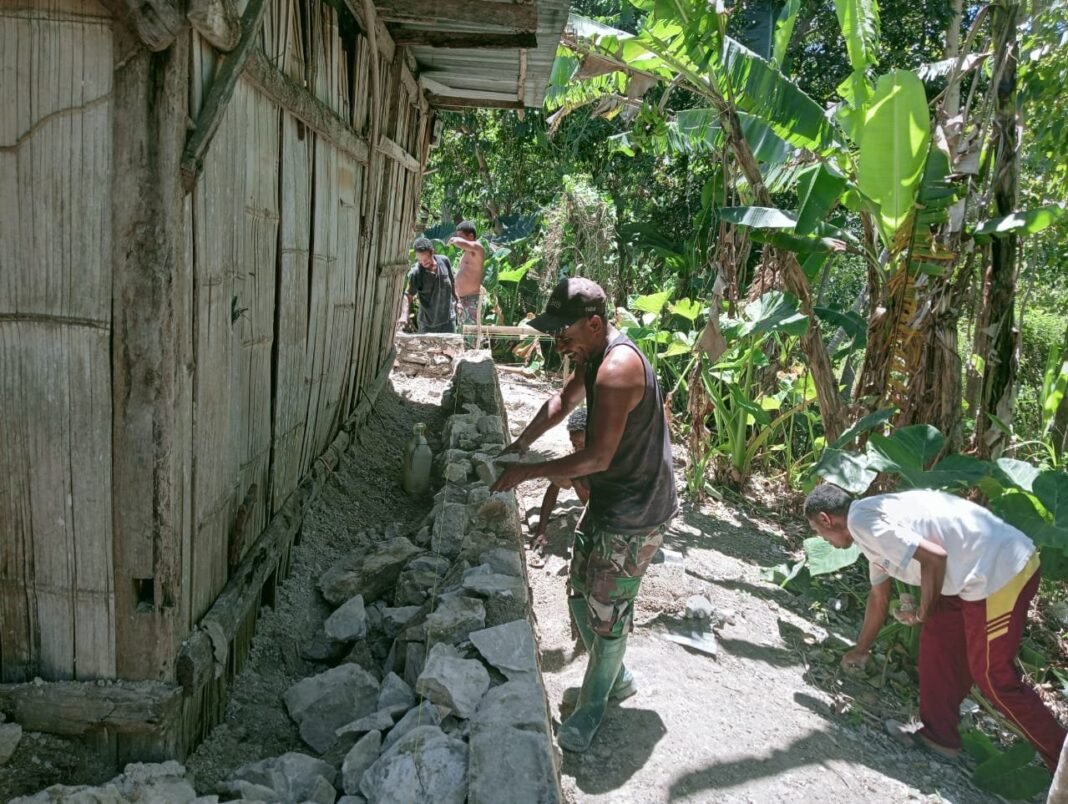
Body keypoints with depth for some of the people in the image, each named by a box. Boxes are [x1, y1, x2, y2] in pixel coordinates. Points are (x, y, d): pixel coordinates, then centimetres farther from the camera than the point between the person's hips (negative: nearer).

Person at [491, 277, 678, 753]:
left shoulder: (618, 369, -28)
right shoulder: (594, 356, 4)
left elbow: (597, 458, -28)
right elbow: (565, 400, 21)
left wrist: (528, 472, -19)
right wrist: (520, 445, 12)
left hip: (634, 514, -10)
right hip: (608, 500, 10)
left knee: (607, 611, 3)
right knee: (581, 593, 18)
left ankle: (593, 707, 23)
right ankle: (614, 678, 38)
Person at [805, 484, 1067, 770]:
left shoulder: (861, 520, -13)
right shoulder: (873, 524, 18)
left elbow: (934, 556, -21)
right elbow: (879, 597, 31)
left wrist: (923, 613, -4)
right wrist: (860, 651, 43)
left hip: (1001, 571, -10)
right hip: (985, 570, 10)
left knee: (994, 676, 3)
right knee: (938, 639, 16)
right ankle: (940, 735, 28)